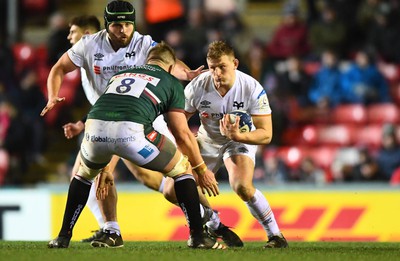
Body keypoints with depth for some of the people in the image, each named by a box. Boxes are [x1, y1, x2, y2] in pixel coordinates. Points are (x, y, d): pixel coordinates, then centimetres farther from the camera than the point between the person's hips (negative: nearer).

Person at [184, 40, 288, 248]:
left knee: (242, 187, -31)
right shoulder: (197, 87, -22)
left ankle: (275, 235, -14)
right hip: (207, 140, 3)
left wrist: (238, 136, -45)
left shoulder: (253, 89, -27)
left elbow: (266, 135, -27)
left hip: (242, 139, -3)